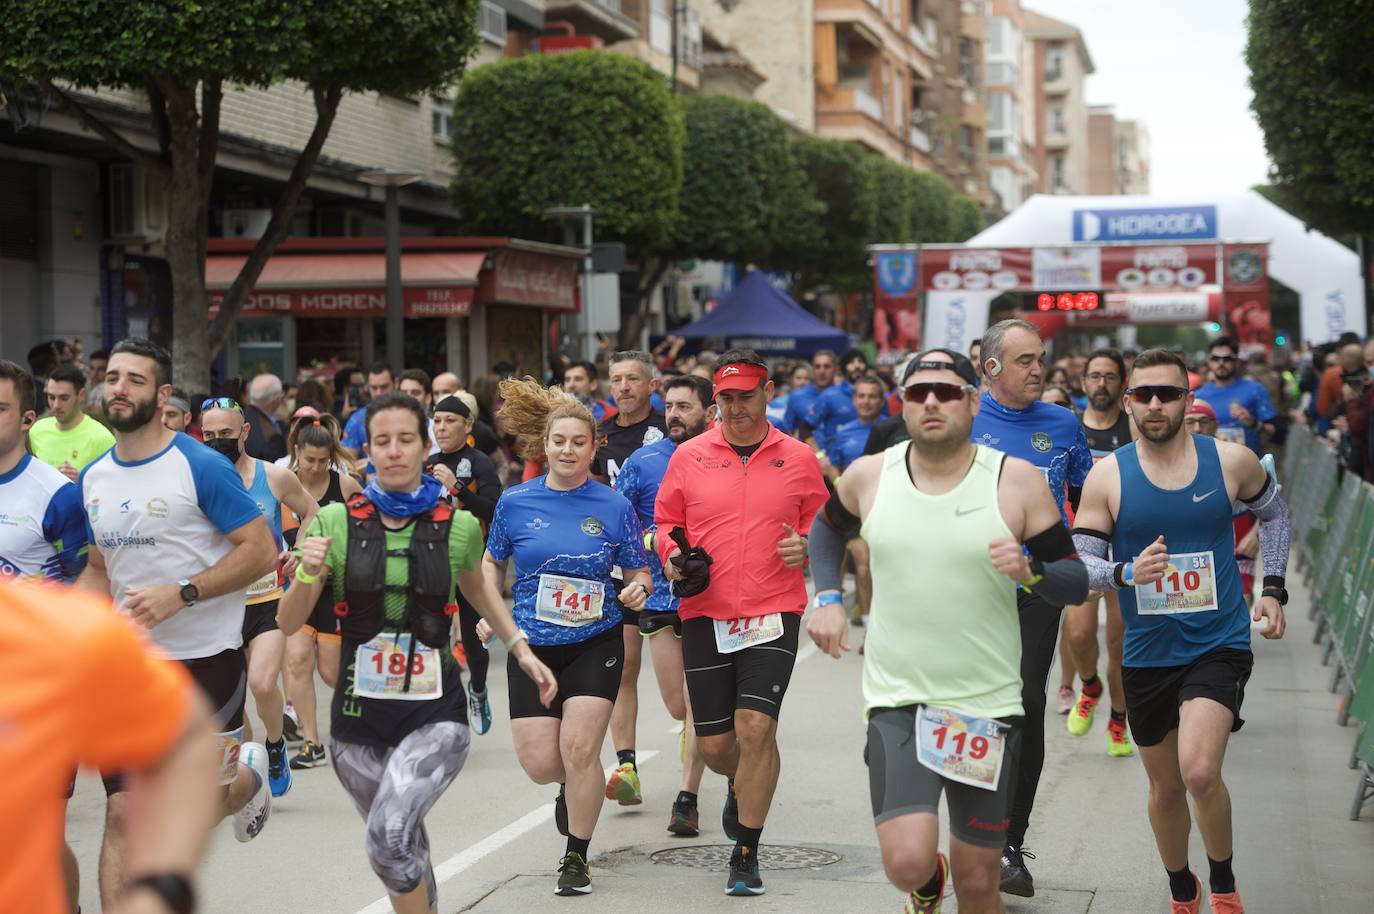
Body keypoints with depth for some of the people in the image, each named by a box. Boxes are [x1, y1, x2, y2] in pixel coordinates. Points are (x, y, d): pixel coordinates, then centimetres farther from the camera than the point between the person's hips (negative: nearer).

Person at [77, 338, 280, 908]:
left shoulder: (201, 468, -12)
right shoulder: (94, 478, 7)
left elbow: (262, 551, -14)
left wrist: (180, 594, -23)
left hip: (207, 659, -5)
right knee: (124, 813, -3)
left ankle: (249, 777, 41)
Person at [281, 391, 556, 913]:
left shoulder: (458, 527, -2)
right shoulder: (336, 523, -3)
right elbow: (289, 624, -4)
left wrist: (522, 651, 18)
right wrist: (308, 574, -22)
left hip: (435, 717, -2)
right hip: (359, 717, 2)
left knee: (389, 839, -25)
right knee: (407, 851, 15)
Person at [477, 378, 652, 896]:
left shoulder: (614, 507, -3)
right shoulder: (515, 502, -1)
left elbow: (639, 571, 5)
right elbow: (493, 562, 14)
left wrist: (639, 589, -18)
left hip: (595, 643, -1)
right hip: (532, 644, 2)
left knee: (579, 749, -11)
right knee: (539, 762, -3)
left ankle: (576, 858, 8)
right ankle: (573, 786, 36)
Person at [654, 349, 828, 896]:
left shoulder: (798, 459, 5)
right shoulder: (689, 457, 6)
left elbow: (821, 524, 13)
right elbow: (665, 521, 14)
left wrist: (806, 546, -8)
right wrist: (672, 554, -6)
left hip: (774, 615, -2)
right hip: (704, 615, 2)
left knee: (755, 727, -16)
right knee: (714, 743, 5)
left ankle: (746, 855, -2)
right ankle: (742, 787, 43)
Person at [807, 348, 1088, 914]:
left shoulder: (1016, 480, -6)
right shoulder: (868, 476, 0)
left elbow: (1076, 583, -2)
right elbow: (828, 527, 23)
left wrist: (1030, 571, -23)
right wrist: (827, 599, 8)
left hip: (987, 706, 0)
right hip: (895, 700, 0)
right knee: (907, 863, -16)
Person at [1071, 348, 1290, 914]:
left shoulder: (1231, 460, -5)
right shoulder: (1107, 476, -6)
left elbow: (1274, 512, 16)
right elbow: (1079, 565, -6)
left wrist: (1274, 589, 7)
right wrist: (1127, 573, -26)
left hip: (1219, 646, -2)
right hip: (1147, 654, 2)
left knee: (1199, 772, -22)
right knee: (1165, 788, 16)